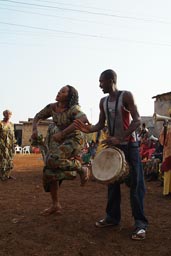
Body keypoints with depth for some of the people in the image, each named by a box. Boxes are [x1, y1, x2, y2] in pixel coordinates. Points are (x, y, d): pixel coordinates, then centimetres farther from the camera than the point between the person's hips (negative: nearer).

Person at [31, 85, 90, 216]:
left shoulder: (73, 108, -23)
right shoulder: (52, 107, -6)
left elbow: (83, 119, -44)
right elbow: (37, 117, 9)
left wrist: (62, 133, -43)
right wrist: (35, 129, -11)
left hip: (72, 139, -6)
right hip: (58, 140, 7)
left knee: (53, 160, -31)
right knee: (50, 172, 4)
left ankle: (82, 169, -8)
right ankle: (56, 205, 17)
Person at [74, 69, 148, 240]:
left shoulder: (126, 96, -10)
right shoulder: (103, 101, 8)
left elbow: (137, 120, -18)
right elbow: (101, 124, 11)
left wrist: (120, 138, -28)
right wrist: (89, 129, -12)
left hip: (129, 145, -6)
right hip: (112, 145, 7)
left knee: (136, 183, -5)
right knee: (112, 182, 10)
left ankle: (140, 222, 1)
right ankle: (113, 216, 21)